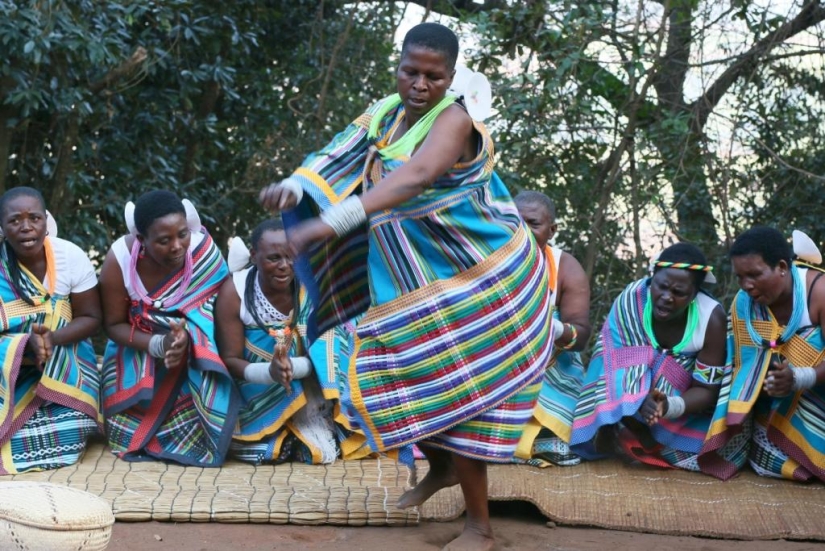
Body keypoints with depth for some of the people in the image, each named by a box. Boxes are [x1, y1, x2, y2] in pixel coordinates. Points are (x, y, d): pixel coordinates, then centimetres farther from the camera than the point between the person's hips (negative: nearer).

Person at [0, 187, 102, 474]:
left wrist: (52, 338, -24)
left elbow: (91, 318, -4)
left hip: (62, 359, 1)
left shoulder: (71, 256, -10)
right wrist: (26, 343, -33)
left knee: (69, 429, -23)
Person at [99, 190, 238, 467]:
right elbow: (114, 325, -13)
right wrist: (159, 345, -31)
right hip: (139, 351, 0)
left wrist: (188, 337, -38)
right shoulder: (119, 260, -23)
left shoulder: (204, 251, -24)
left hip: (196, 353, 0)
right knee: (131, 427, -11)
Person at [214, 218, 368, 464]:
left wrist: (292, 367, -38)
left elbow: (325, 353, -16)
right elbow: (229, 360, -16)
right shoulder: (234, 293, -17)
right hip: (258, 388, -3)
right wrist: (269, 372, -37)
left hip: (308, 387, 4)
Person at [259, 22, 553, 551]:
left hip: (474, 276, -7)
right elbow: (340, 157, -8)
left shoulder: (454, 119, -22)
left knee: (456, 383, -6)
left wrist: (332, 222, -52)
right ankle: (442, 467, 41)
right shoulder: (387, 112, 2)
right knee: (406, 374, 14)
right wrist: (294, 188, -31)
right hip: (416, 278, 8)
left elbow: (416, 177, -41)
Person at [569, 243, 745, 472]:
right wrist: (639, 400, -46)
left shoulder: (711, 319, -24)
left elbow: (707, 390, -20)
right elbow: (615, 363, -25)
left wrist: (670, 406, -42)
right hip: (628, 400, -1)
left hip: (686, 403, 1)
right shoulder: (632, 298, -23)